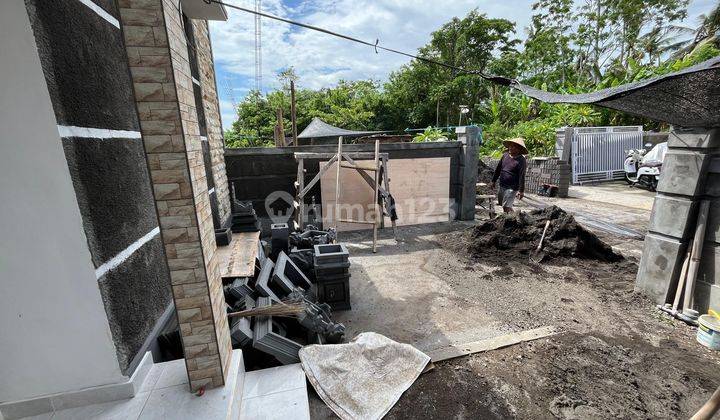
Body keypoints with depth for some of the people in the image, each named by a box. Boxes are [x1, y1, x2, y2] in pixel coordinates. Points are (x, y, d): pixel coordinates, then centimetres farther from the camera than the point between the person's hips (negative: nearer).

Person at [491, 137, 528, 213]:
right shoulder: (505, 155, 4)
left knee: (507, 207, -11)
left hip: (512, 188, -7)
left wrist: (521, 191, -17)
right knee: (501, 204, 17)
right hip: (502, 186, 7)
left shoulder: (521, 160, -13)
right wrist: (493, 181, 15)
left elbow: (522, 177, -15)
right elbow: (498, 169, 12)